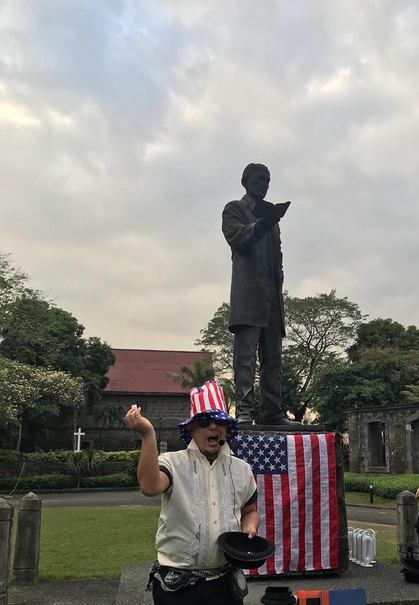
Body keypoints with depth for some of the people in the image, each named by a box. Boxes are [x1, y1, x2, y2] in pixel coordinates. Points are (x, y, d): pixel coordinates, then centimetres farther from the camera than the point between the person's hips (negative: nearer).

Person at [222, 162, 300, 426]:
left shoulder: (271, 214, 28)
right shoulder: (235, 209, 11)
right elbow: (236, 237, -7)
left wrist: (279, 280, 11)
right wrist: (262, 225, -22)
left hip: (272, 293, 6)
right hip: (248, 292, -6)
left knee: (273, 357, 1)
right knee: (246, 353, -13)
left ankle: (272, 412, 2)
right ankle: (244, 411, -16)